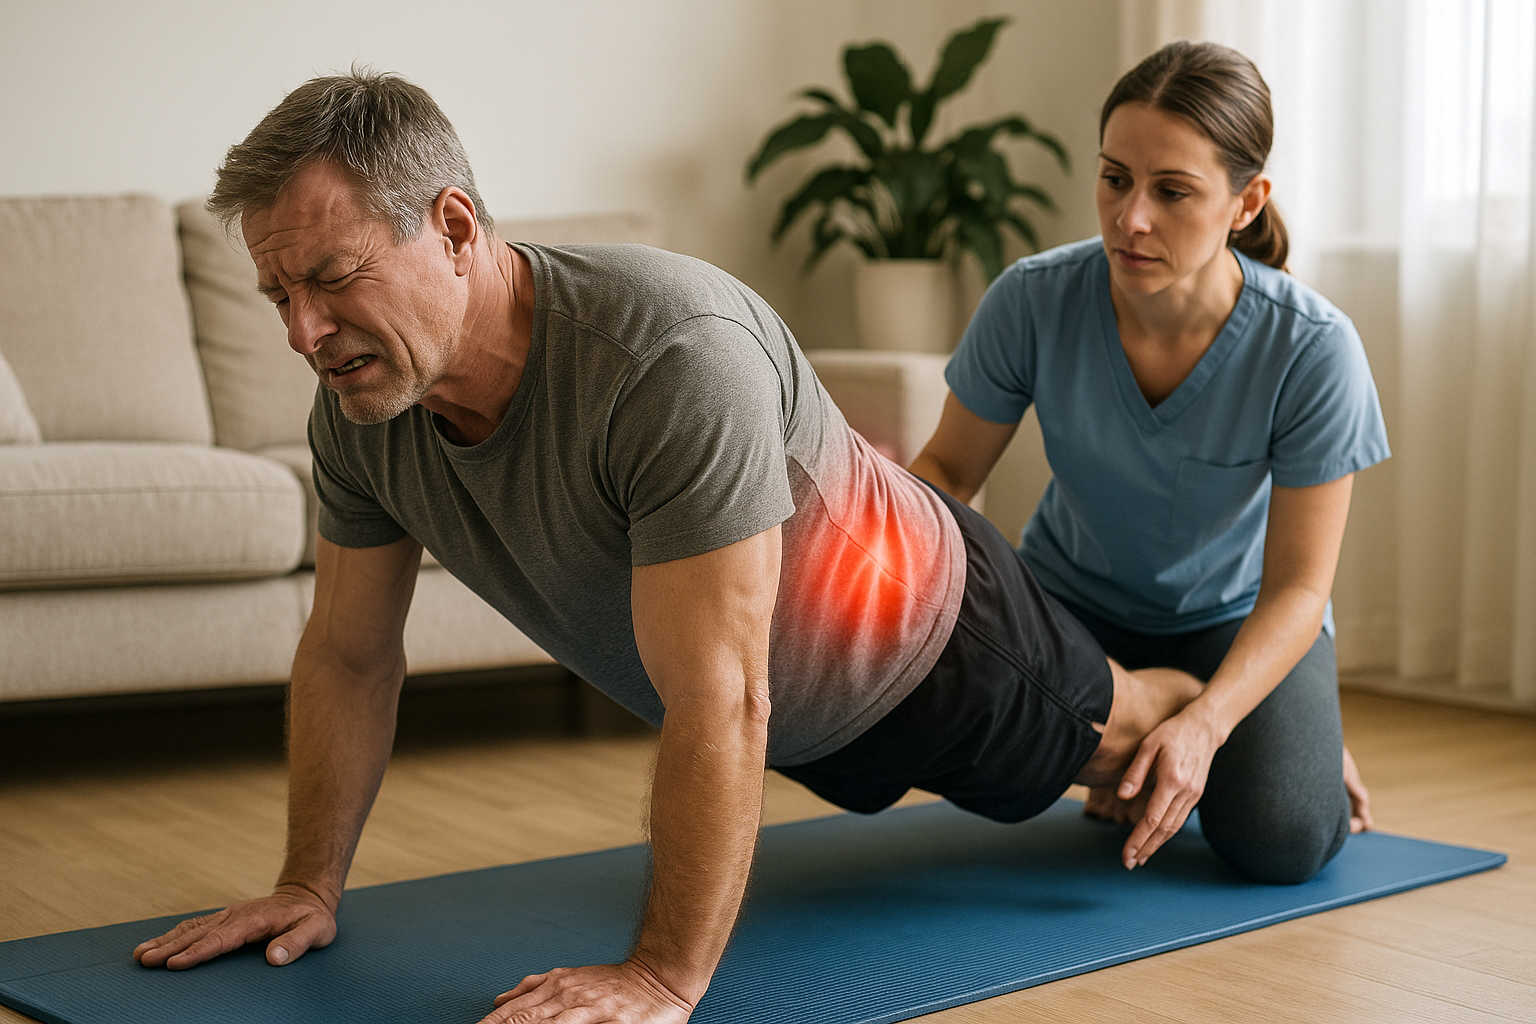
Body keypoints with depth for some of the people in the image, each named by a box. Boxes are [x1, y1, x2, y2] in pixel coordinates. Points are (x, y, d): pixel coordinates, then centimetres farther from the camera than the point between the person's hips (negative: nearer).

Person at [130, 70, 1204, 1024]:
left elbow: (719, 700, -44)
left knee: (1111, 739, 25)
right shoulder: (359, 413, -23)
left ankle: (1212, 690, 59)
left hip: (932, 642, -6)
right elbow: (350, 657, -8)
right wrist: (310, 885, -8)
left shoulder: (677, 356, -46)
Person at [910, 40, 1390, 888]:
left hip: (1235, 615, -2)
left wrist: (1205, 722, -39)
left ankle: (1299, 732, 15)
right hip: (1076, 591, 2)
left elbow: (1296, 586, -23)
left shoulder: (1311, 348, -29)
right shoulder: (1034, 301, -25)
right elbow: (950, 467, -9)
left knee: (1282, 842, -24)